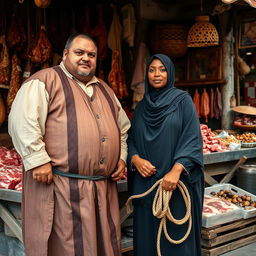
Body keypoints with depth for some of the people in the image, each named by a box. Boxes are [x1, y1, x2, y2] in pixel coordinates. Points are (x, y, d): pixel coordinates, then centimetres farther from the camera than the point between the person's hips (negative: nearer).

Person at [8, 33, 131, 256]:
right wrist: (38, 160, -18)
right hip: (61, 187, -7)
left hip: (104, 187, 7)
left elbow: (123, 127, 30)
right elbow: (22, 121, -12)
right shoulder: (45, 80, -1)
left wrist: (121, 158, 16)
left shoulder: (104, 89, 21)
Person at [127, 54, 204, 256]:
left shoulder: (182, 100, 0)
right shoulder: (142, 106, 13)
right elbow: (131, 139, 12)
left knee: (176, 235, 2)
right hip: (145, 183, 4)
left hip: (176, 182, -4)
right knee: (147, 235, 8)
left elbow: (193, 139, -8)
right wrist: (136, 159, -10)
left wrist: (176, 170, -21)